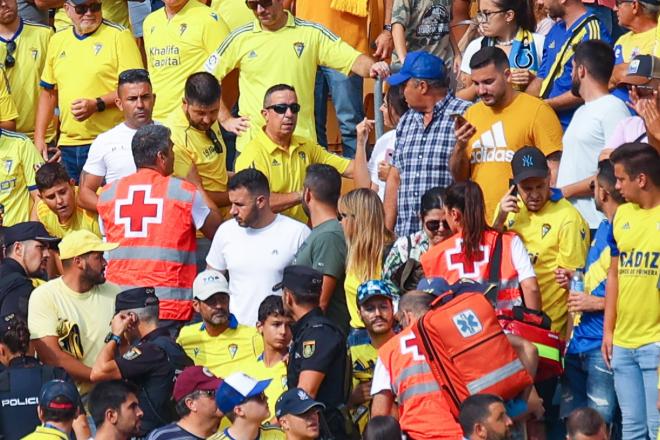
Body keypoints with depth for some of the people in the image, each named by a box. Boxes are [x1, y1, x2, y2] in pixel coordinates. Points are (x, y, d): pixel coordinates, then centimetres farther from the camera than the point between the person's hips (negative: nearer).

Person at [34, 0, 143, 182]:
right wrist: (39, 138, 13)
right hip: (67, 145, 5)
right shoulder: (57, 41, 14)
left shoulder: (119, 36, -3)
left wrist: (97, 105, -19)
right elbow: (48, 92, 20)